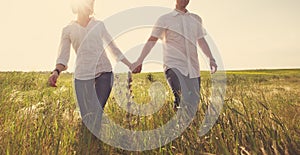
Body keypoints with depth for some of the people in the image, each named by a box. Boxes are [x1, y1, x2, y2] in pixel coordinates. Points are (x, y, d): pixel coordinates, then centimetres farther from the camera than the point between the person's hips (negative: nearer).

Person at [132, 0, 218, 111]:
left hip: (193, 68, 4)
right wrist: (139, 61, -5)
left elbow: (201, 41, 18)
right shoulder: (164, 19, 6)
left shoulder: (196, 19, 20)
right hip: (173, 66, -4)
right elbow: (151, 41, 2)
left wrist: (211, 59, 3)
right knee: (181, 98, -27)